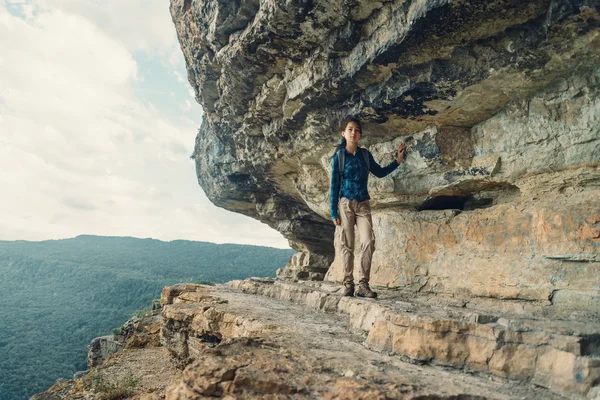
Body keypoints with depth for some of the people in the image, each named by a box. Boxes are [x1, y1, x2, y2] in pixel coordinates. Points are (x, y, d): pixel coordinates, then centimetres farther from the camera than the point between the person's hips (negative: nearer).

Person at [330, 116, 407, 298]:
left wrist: (398, 160, 10)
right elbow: (334, 185, -1)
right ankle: (348, 285, 8)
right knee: (347, 245, -1)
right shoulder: (339, 156, 0)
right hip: (345, 204, -3)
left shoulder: (365, 154, 10)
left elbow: (380, 172, 23)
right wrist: (334, 212, -6)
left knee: (368, 242, -12)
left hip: (363, 204, 3)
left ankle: (363, 285, -6)